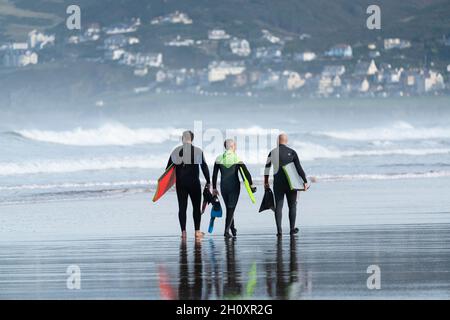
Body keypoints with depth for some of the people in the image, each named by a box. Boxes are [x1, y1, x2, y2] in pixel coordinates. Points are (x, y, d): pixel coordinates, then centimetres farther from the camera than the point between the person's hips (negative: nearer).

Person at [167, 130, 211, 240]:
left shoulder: (176, 151, 1)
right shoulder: (198, 151, -3)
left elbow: (168, 167, 4)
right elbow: (204, 167, 1)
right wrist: (208, 182, 10)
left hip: (180, 184, 1)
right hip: (194, 183, -1)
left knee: (182, 207, 4)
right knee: (196, 207, 6)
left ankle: (183, 232, 0)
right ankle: (197, 231, 1)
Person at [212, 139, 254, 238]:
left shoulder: (219, 159, 0)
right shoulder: (237, 159, -7)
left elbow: (214, 175, 1)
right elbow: (247, 173, -8)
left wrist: (214, 188, 8)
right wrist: (251, 184, 4)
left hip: (224, 187, 3)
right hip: (234, 186, -3)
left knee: (229, 208, 17)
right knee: (231, 208, -1)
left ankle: (233, 229, 28)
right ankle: (227, 230, -14)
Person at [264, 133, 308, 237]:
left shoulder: (272, 153, 0)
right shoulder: (292, 152, -4)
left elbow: (267, 167, 5)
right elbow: (299, 168, -8)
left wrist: (266, 182, 13)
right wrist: (305, 181, -7)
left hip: (278, 183, 1)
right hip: (291, 183, -1)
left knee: (278, 206, 2)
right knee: (292, 206, 11)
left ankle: (279, 230, -5)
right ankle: (292, 229, 14)